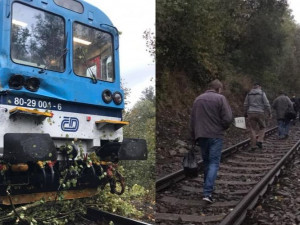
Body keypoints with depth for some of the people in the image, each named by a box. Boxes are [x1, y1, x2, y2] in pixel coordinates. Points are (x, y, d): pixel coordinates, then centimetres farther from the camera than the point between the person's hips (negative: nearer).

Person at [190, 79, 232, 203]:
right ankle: (207, 192, -10)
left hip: (201, 136, 5)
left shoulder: (198, 99, 11)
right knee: (214, 163, -1)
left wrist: (194, 137, 19)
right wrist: (223, 127, 8)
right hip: (215, 135, -5)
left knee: (206, 162, 17)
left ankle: (208, 188, 26)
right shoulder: (220, 98, -5)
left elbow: (192, 120, 13)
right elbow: (228, 118, -12)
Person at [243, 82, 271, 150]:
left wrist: (246, 113, 20)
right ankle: (259, 141, -1)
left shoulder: (249, 94, 7)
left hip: (251, 113, 2)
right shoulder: (262, 93, -2)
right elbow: (267, 104, -5)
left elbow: (245, 104, 10)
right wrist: (269, 113, 5)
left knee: (253, 129, 6)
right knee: (262, 128, 16)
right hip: (260, 113, -2)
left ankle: (253, 145, 5)